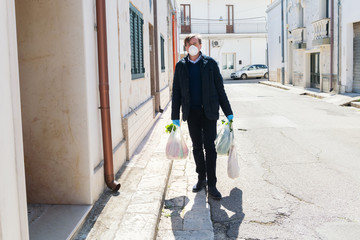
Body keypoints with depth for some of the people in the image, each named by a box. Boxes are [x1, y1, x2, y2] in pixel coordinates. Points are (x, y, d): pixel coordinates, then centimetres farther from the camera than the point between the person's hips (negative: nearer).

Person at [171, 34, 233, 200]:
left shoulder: (210, 63, 2)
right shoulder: (181, 66, 7)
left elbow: (220, 88, 2)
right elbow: (176, 92, 7)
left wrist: (228, 112, 0)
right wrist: (175, 117, 3)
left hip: (209, 111, -2)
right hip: (191, 112, 2)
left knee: (210, 147, -3)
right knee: (197, 147, 10)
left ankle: (211, 185, 2)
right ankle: (201, 178, 25)